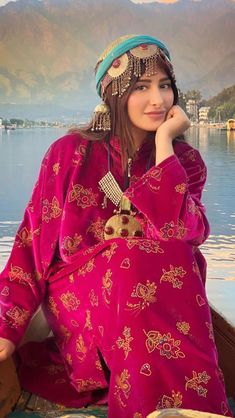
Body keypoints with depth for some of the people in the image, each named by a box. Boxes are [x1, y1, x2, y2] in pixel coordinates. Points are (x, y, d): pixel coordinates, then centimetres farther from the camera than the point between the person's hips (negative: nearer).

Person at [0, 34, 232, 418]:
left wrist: (164, 143, -16)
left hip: (158, 291, 2)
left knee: (171, 260, -30)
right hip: (78, 294, -2)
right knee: (138, 262, -32)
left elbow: (183, 234, -17)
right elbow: (35, 240, -4)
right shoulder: (72, 152, -4)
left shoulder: (185, 161, 2)